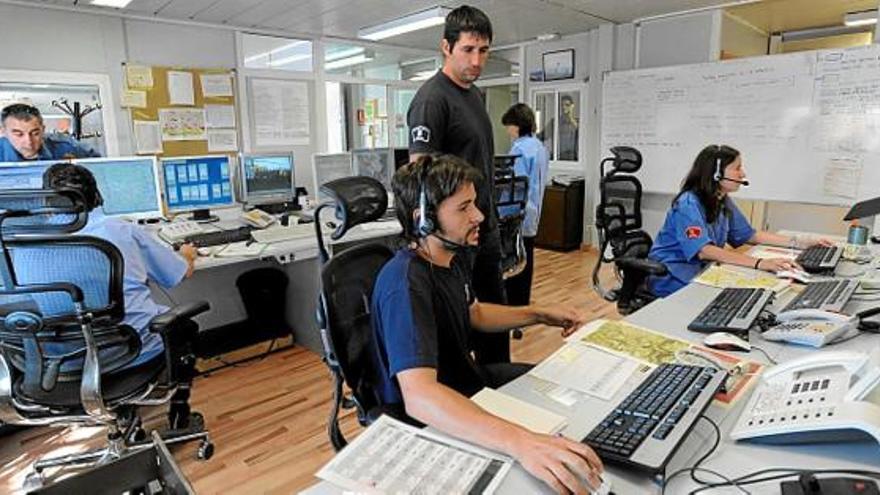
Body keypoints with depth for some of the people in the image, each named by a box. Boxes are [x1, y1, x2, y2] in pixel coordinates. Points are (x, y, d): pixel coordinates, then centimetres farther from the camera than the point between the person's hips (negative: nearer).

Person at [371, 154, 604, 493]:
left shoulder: (451, 257, -3)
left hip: (466, 378, 9)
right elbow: (420, 397, -45)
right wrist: (521, 442, -56)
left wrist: (542, 315, 7)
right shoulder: (406, 283, -33)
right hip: (429, 418, -9)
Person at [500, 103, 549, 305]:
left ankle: (513, 305, 6)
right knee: (525, 263, 15)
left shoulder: (520, 149, -17)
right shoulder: (540, 147, 11)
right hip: (532, 215, 9)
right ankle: (523, 304, 25)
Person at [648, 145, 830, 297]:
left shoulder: (724, 202, 6)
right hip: (671, 278, -8)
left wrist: (799, 243, 6)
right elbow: (704, 251, -34)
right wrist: (759, 263, -42)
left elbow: (751, 235, 16)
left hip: (701, 272, 8)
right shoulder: (688, 204, -22)